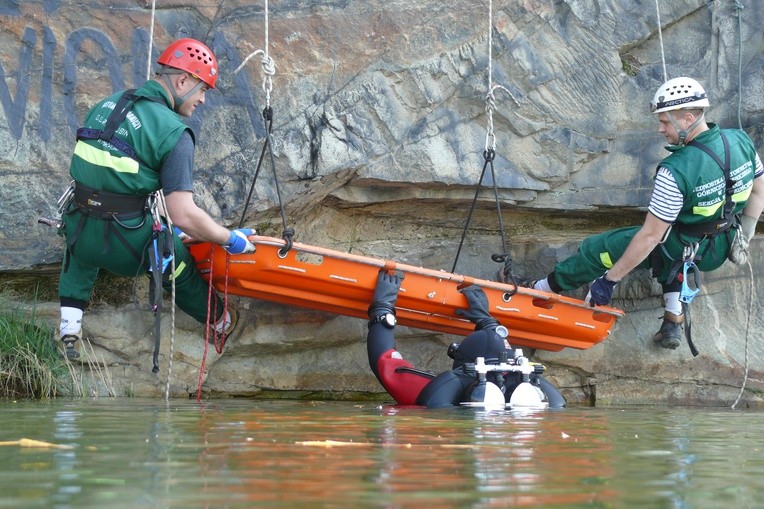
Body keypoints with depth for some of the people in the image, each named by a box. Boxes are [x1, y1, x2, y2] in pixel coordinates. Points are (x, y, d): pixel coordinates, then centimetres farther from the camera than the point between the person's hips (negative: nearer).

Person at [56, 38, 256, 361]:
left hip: (79, 234, 5)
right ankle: (219, 321, 49)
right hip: (129, 247, -5)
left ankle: (69, 328, 31)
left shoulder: (104, 106, 6)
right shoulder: (173, 133, -14)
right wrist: (230, 239, -2)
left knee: (79, 254, 40)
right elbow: (185, 216, -19)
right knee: (179, 265, 27)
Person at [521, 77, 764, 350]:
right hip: (722, 247, 7)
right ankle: (673, 321, 24)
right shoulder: (741, 140, -12)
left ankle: (544, 289, 26)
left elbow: (650, 236, -25)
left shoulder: (676, 171, -31)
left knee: (597, 249, 7)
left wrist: (610, 279, -15)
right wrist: (742, 239, 18)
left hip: (684, 249, -6)